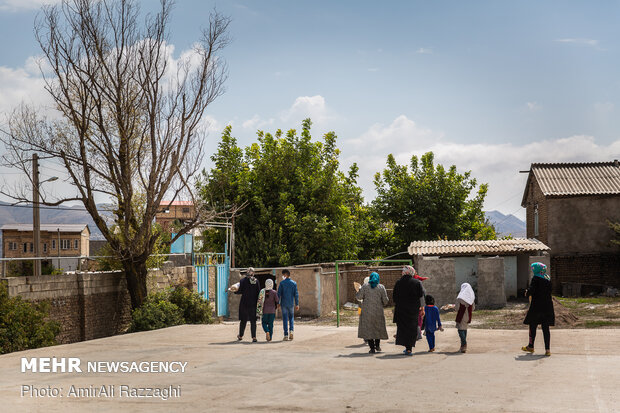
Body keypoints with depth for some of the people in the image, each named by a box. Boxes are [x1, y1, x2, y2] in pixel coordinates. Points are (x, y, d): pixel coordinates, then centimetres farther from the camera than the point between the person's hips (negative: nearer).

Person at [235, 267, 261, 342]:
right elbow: (258, 292, 0)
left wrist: (235, 291, 11)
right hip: (253, 303, 1)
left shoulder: (243, 280, -7)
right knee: (253, 321, 4)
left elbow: (240, 291, -9)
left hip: (244, 303, -1)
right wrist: (257, 301, 8)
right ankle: (254, 337, -3)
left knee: (243, 320, 12)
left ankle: (240, 336, 24)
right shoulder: (256, 281, 0)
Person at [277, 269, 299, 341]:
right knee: (291, 318, 16)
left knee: (285, 319, 3)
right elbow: (296, 294, 1)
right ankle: (291, 331, -6)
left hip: (284, 304, -2)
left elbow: (279, 294, -6)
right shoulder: (294, 283, 2)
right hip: (291, 304, 2)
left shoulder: (282, 283, -5)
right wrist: (297, 304, 5)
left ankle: (286, 335, 0)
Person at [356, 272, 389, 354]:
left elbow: (359, 296, -3)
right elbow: (385, 300, -3)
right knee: (378, 327, 20)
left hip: (367, 311, -1)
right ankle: (377, 344, 19)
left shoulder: (365, 286, -3)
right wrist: (383, 304, 18)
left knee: (368, 328, 3)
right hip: (378, 311, 1)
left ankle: (372, 348, -1)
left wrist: (357, 292, 18)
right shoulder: (381, 287, -2)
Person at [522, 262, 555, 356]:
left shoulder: (535, 278, -10)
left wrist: (527, 293, 6)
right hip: (547, 306, 5)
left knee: (532, 326, 9)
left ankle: (531, 346, 18)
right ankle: (547, 349, -1)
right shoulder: (548, 278, 8)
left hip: (537, 306, -5)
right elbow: (551, 291, 14)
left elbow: (531, 291, -17)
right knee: (545, 328, 6)